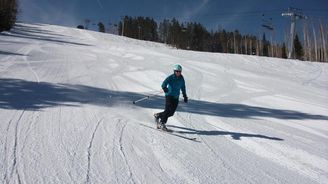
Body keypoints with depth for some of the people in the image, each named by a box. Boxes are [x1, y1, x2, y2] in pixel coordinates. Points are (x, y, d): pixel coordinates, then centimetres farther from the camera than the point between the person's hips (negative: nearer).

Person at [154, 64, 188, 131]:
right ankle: (162, 123, -3)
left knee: (171, 113, 2)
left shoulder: (181, 79, 8)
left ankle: (158, 115, 24)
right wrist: (164, 88, -42)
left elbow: (183, 88, 22)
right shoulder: (170, 77, -8)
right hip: (169, 95, -5)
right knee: (168, 110, -17)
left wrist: (185, 96, 25)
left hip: (176, 97, 5)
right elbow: (164, 83, -20)